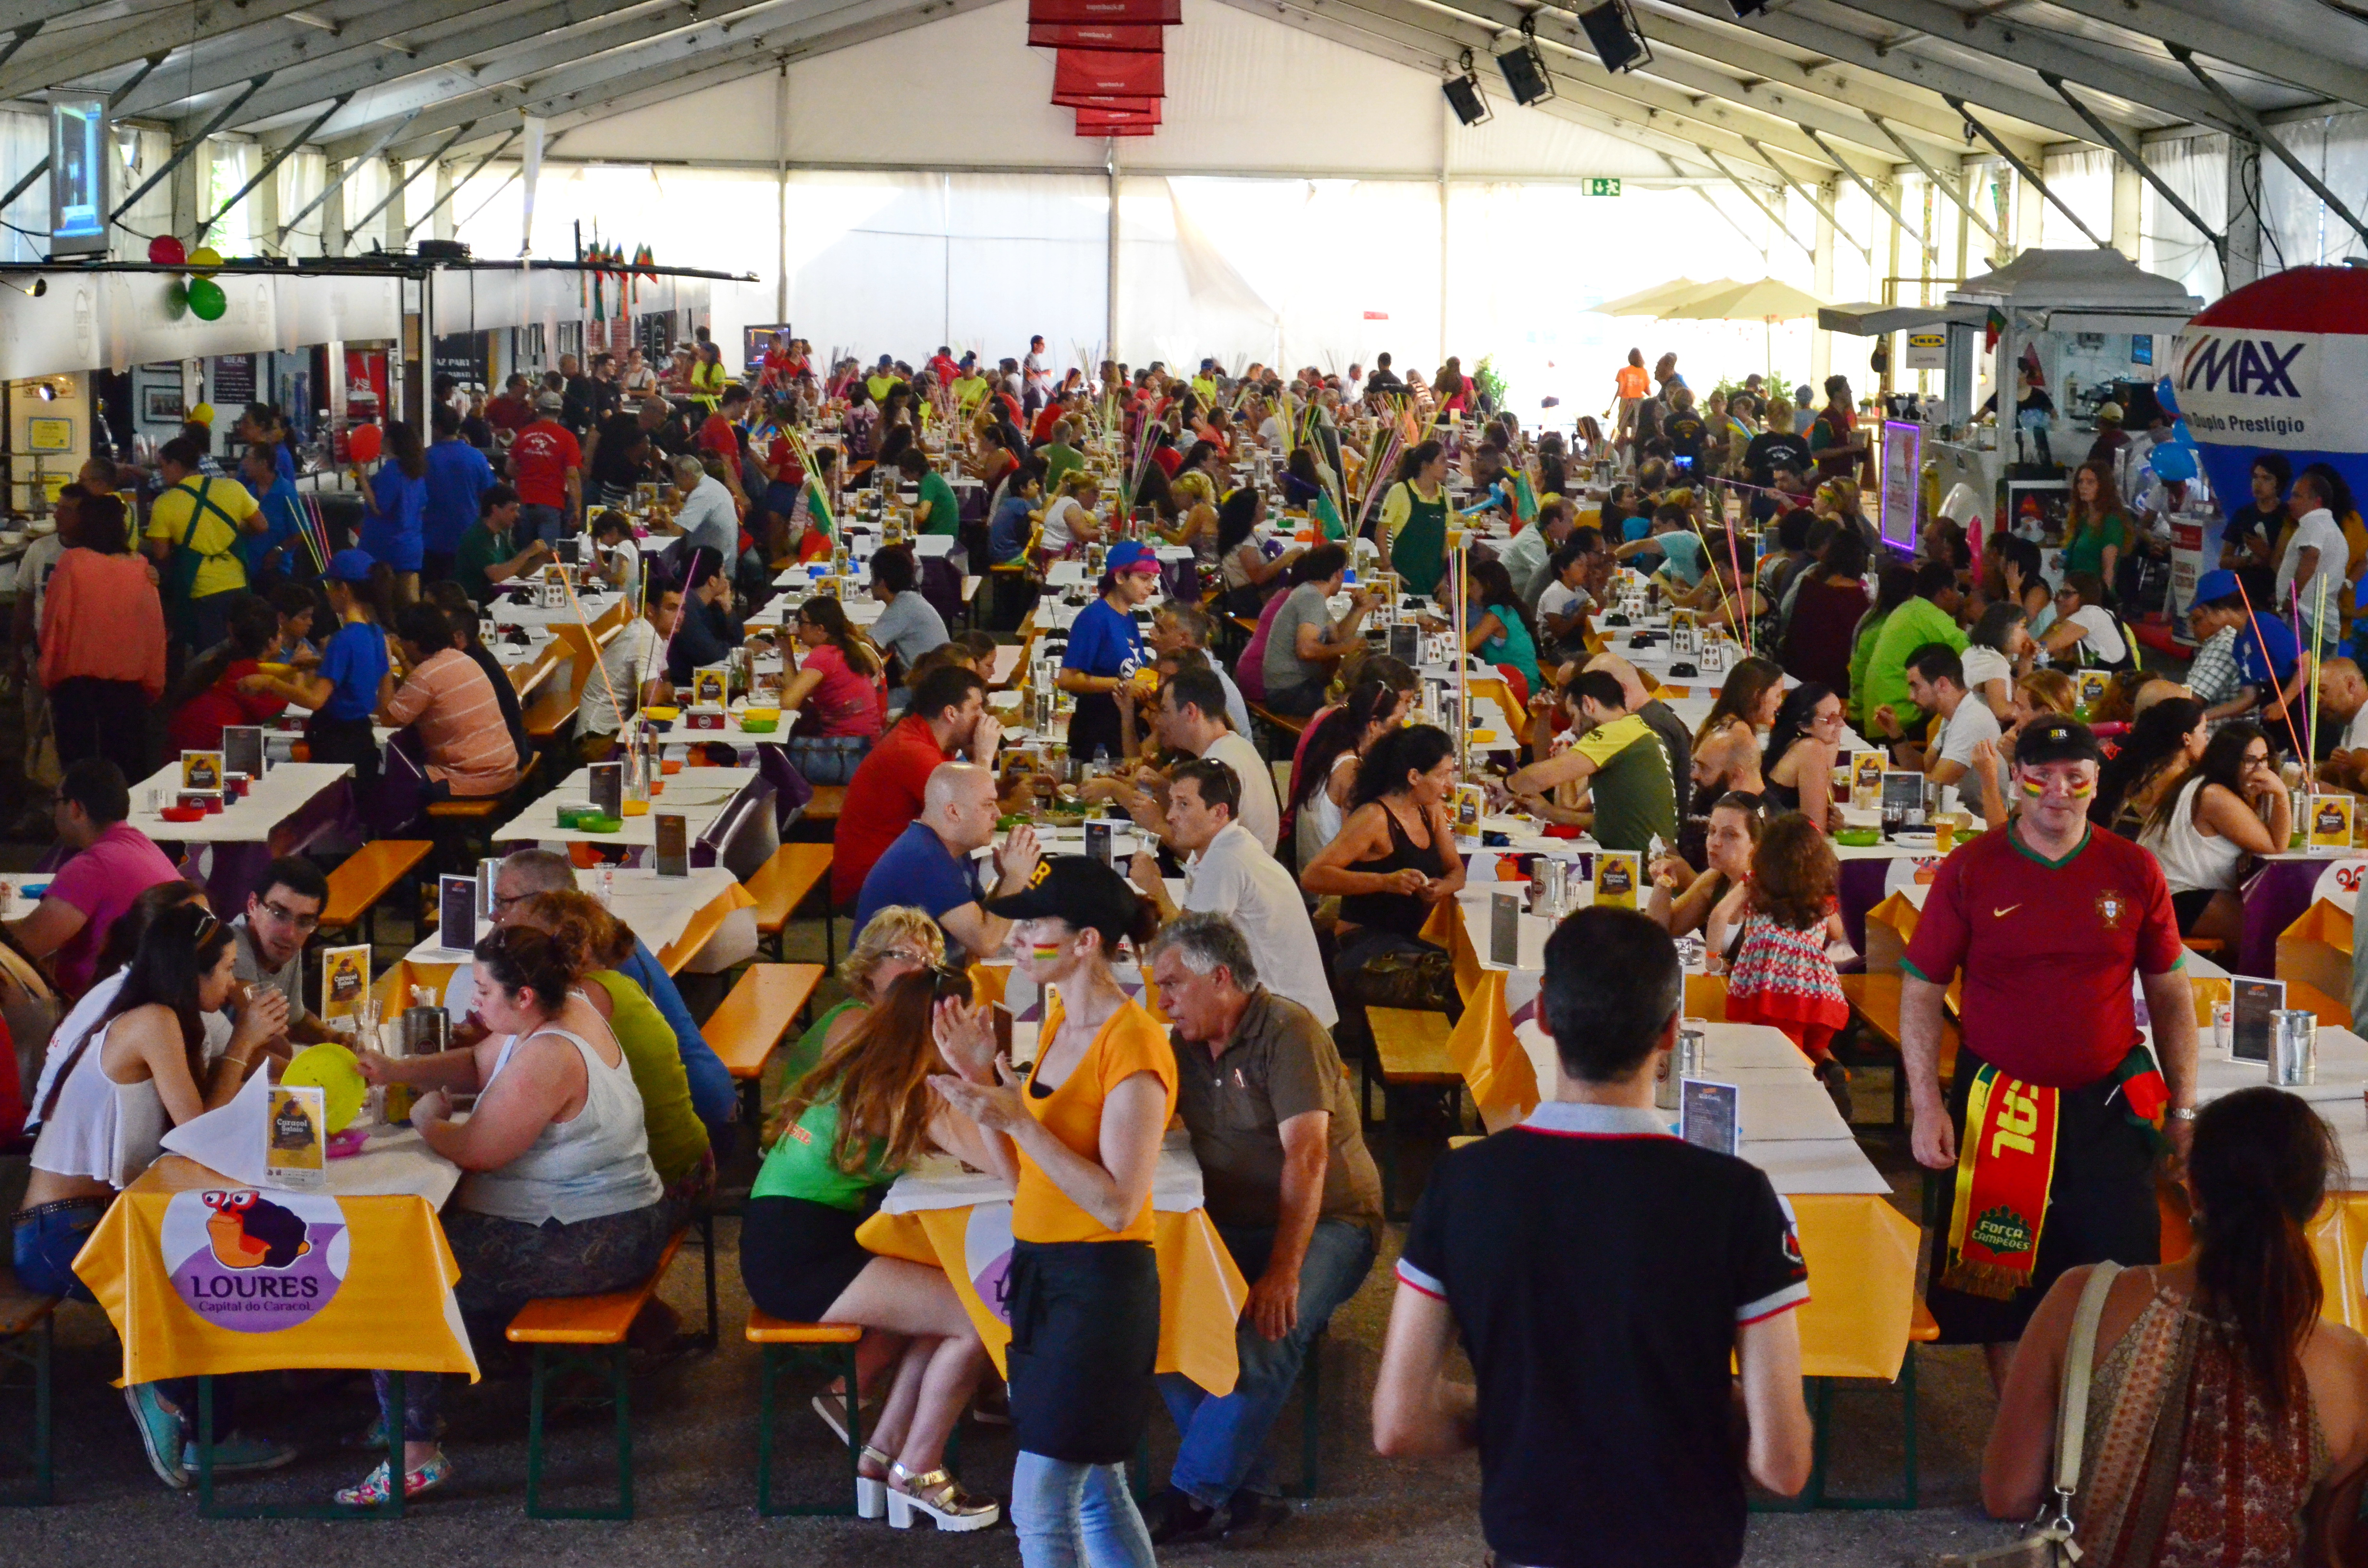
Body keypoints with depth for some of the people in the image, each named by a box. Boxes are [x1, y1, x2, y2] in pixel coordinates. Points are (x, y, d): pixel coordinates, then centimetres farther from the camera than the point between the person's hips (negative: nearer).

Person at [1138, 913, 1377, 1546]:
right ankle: (1247, 1493, -15)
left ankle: (1193, 1494, -19)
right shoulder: (1184, 1045, 11)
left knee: (1267, 1333, -33)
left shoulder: (1287, 1031, -13)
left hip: (1326, 1224, -6)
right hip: (1235, 1228, 6)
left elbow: (1307, 1157, -21)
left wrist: (1283, 1272, -29)